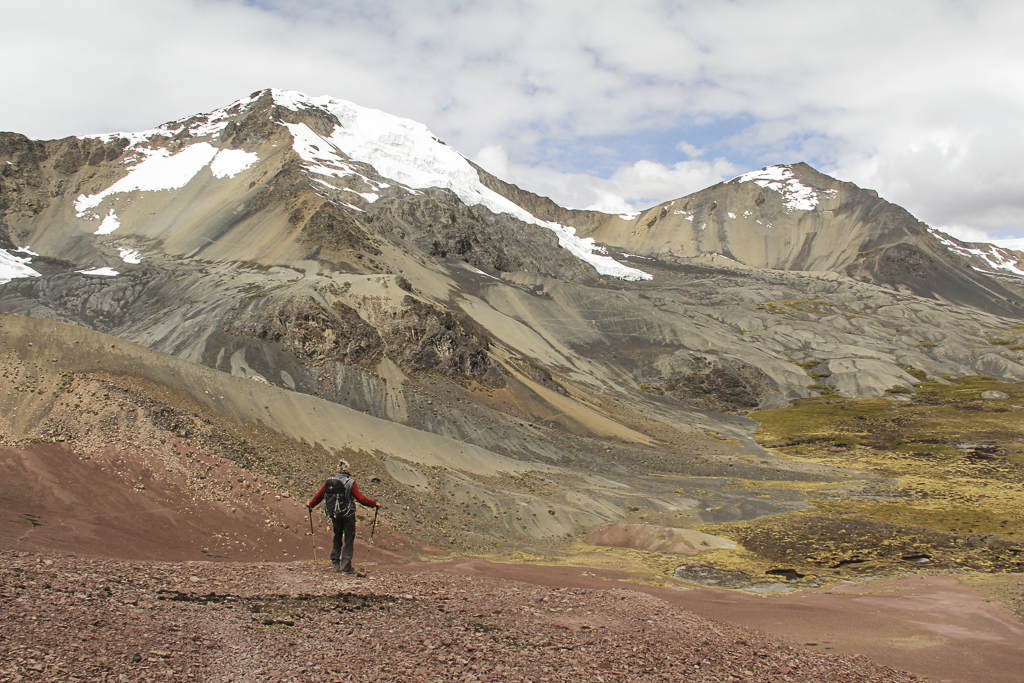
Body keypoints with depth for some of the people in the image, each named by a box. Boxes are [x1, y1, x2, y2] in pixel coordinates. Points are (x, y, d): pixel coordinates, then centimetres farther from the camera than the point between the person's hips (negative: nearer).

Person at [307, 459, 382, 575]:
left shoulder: (329, 482, -1)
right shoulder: (350, 483, -14)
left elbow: (319, 495, 8)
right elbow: (361, 498, -16)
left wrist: (310, 504, 26)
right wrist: (374, 504, -5)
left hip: (334, 515, 4)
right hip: (348, 515, -4)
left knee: (337, 537, 20)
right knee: (349, 539, 4)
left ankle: (335, 563, 18)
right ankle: (346, 567, 1)